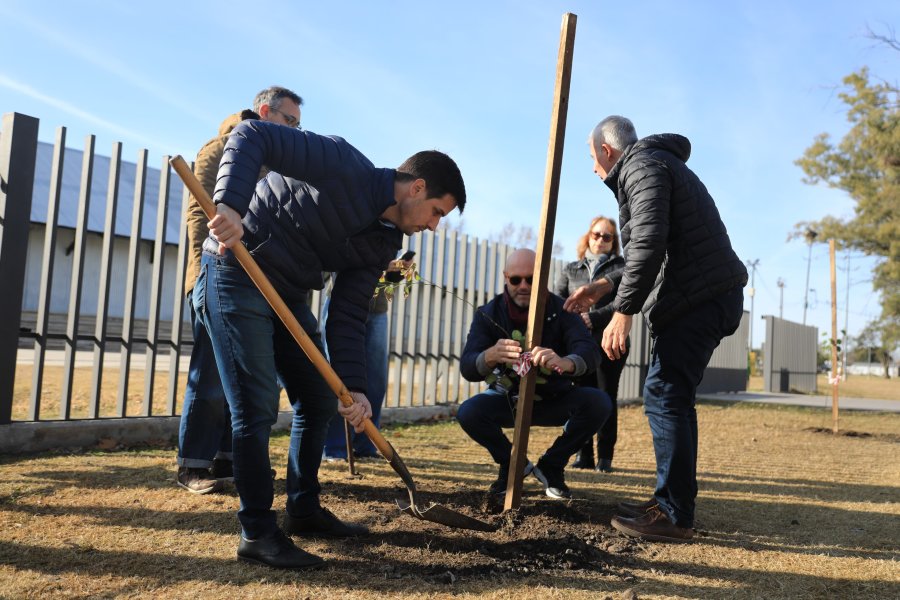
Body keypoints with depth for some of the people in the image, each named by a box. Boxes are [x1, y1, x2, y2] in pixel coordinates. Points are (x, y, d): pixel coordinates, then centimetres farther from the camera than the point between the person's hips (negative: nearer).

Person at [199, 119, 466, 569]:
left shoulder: (383, 242, 4)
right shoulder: (344, 166, -17)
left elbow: (348, 317, 1)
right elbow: (251, 136, -20)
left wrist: (353, 387, -10)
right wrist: (230, 205, -36)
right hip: (235, 274, -9)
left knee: (319, 402, 11)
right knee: (257, 408, -10)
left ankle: (304, 511, 27)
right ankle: (257, 533, 4)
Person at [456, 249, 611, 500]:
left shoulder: (560, 309, -13)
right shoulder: (488, 314, -12)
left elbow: (589, 352, -30)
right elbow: (467, 368, -24)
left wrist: (566, 363, -56)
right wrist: (490, 357, -50)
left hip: (555, 400, 0)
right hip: (508, 399, 0)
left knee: (598, 403, -26)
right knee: (468, 412, -29)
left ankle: (551, 466, -2)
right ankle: (513, 464, 2)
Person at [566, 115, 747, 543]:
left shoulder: (642, 166, -6)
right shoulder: (657, 164, 27)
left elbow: (648, 243, -22)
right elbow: (650, 251, 32)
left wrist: (622, 311, -23)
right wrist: (599, 289, 32)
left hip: (699, 296, -11)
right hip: (707, 294, 11)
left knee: (664, 396, -11)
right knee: (672, 396, 13)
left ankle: (674, 515, -8)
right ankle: (672, 502, 19)